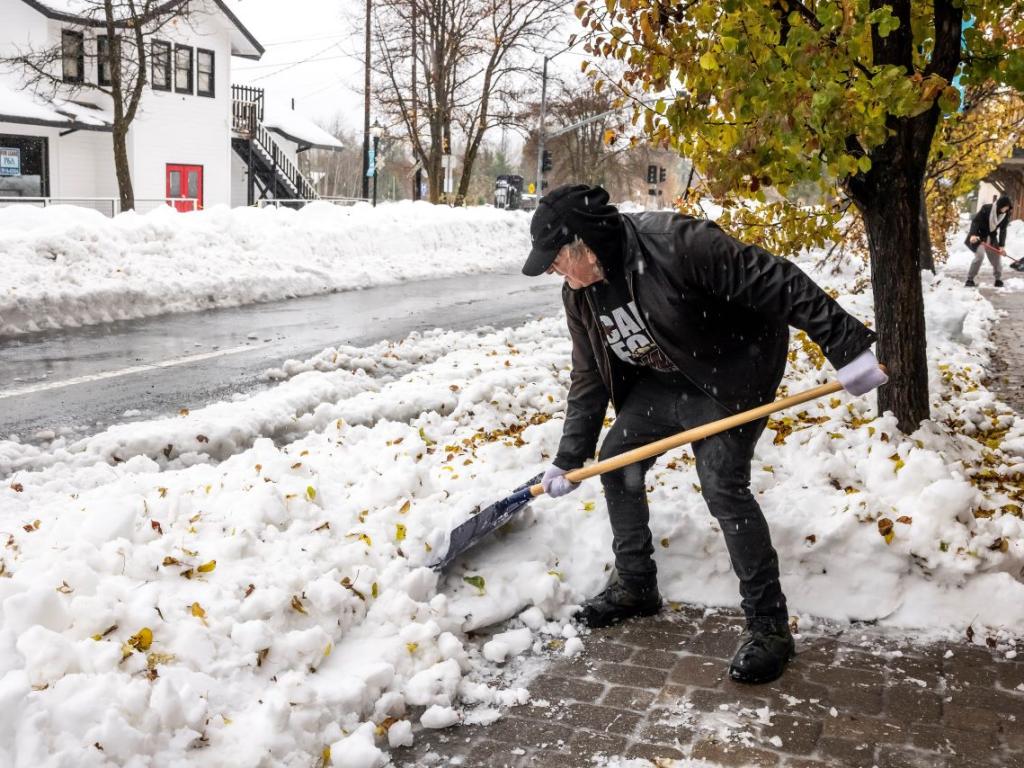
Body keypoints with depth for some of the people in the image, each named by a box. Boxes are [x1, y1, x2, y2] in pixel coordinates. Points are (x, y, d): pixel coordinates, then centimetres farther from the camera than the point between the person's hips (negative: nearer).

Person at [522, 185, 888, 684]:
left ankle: (770, 625, -5)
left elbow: (775, 282, -31)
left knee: (723, 486, -18)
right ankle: (635, 586, 24)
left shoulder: (675, 244, -33)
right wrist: (569, 458, 1)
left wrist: (846, 345, -33)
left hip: (732, 372, -8)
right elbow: (589, 377, 3)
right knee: (616, 461, 7)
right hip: (660, 380, 8)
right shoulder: (579, 295, -8)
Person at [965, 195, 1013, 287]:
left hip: (992, 238, 6)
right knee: (980, 254, -22)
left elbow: (1003, 230, -7)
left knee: (997, 256, 4)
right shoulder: (986, 209, -22)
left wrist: (1001, 245, -14)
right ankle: (969, 280, -14)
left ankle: (998, 279, 23)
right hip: (979, 235, -5)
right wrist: (973, 234, -40)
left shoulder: (1005, 215, -8)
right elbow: (975, 221, -25)